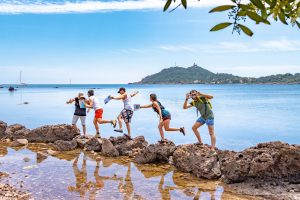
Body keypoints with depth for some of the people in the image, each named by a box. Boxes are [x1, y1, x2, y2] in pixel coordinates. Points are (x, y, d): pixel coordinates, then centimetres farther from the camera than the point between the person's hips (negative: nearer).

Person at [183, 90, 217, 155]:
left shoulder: (201, 98, -13)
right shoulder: (193, 102, 7)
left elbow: (211, 97, -27)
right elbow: (185, 107, 0)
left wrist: (201, 94, -34)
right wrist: (186, 99, -11)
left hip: (209, 116, -8)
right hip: (203, 117, 8)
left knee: (211, 133, -10)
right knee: (194, 127, 13)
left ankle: (213, 149, -14)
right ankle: (200, 142, 24)